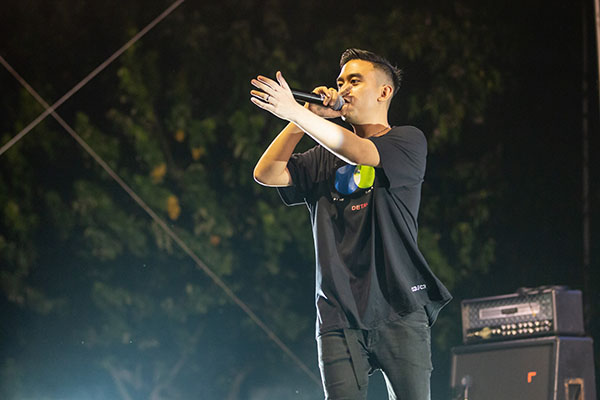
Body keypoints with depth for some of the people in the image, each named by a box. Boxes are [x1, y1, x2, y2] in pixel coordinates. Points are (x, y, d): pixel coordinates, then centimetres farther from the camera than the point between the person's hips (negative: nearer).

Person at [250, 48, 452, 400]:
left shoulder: (408, 141, 5)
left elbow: (360, 152, -15)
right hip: (339, 315, 3)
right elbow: (267, 174, 7)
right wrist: (309, 119, 2)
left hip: (398, 309, -3)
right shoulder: (324, 157, 19)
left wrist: (295, 112, -25)